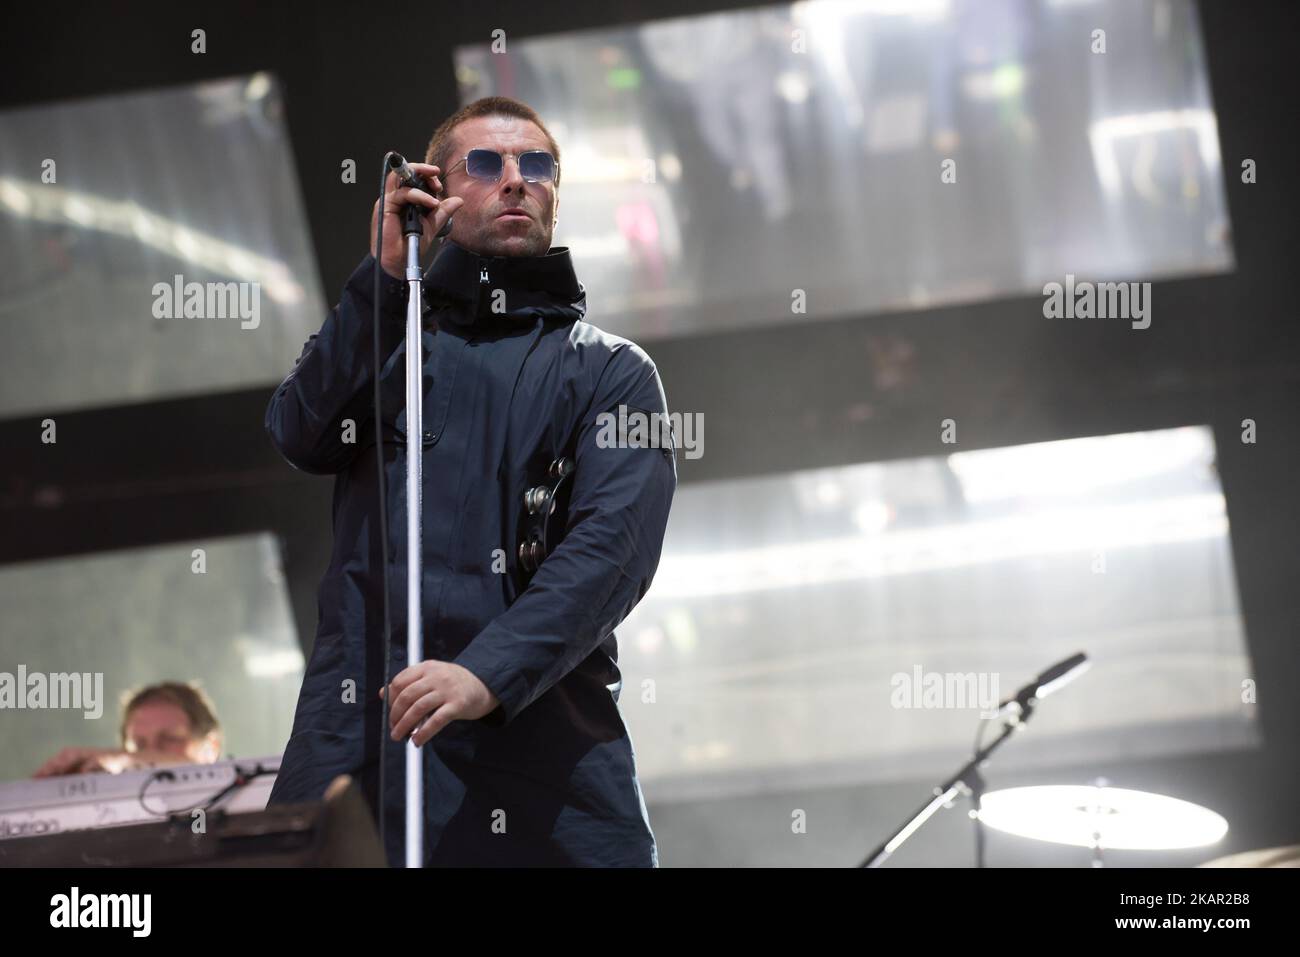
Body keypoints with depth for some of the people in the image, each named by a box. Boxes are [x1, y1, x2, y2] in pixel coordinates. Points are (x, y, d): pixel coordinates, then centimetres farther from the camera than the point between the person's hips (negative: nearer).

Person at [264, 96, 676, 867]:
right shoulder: (392, 334, 22)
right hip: (359, 722, 1)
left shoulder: (613, 371, 12)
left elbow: (613, 545, -4)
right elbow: (301, 437, 2)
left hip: (541, 726, -1)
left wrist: (490, 672, -20)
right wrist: (386, 276, -2)